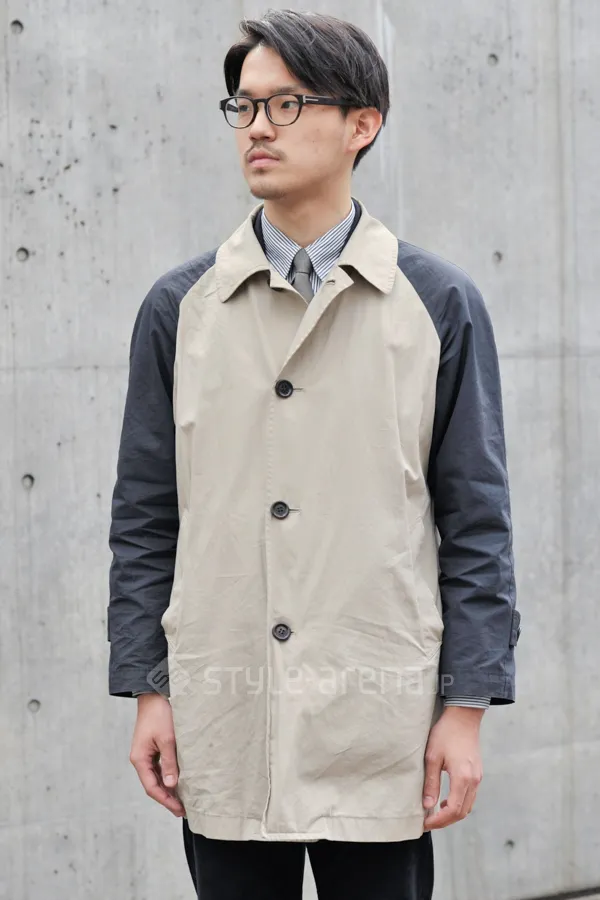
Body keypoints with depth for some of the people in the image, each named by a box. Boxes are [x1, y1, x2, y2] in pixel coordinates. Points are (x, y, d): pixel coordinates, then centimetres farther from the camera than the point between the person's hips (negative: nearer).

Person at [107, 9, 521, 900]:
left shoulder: (439, 303, 2)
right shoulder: (179, 306, 7)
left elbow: (477, 517, 2)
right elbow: (144, 514, 8)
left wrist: (467, 706, -3)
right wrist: (146, 690, 3)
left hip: (379, 729, -1)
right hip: (221, 731, 2)